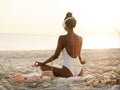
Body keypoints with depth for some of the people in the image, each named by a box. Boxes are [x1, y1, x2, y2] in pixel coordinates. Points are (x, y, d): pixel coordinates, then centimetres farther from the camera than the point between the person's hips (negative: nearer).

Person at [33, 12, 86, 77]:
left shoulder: (63, 38, -10)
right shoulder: (80, 39, 5)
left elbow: (55, 56, -7)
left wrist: (42, 63, 4)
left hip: (68, 72, -5)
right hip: (79, 73, 5)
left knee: (43, 67, 13)